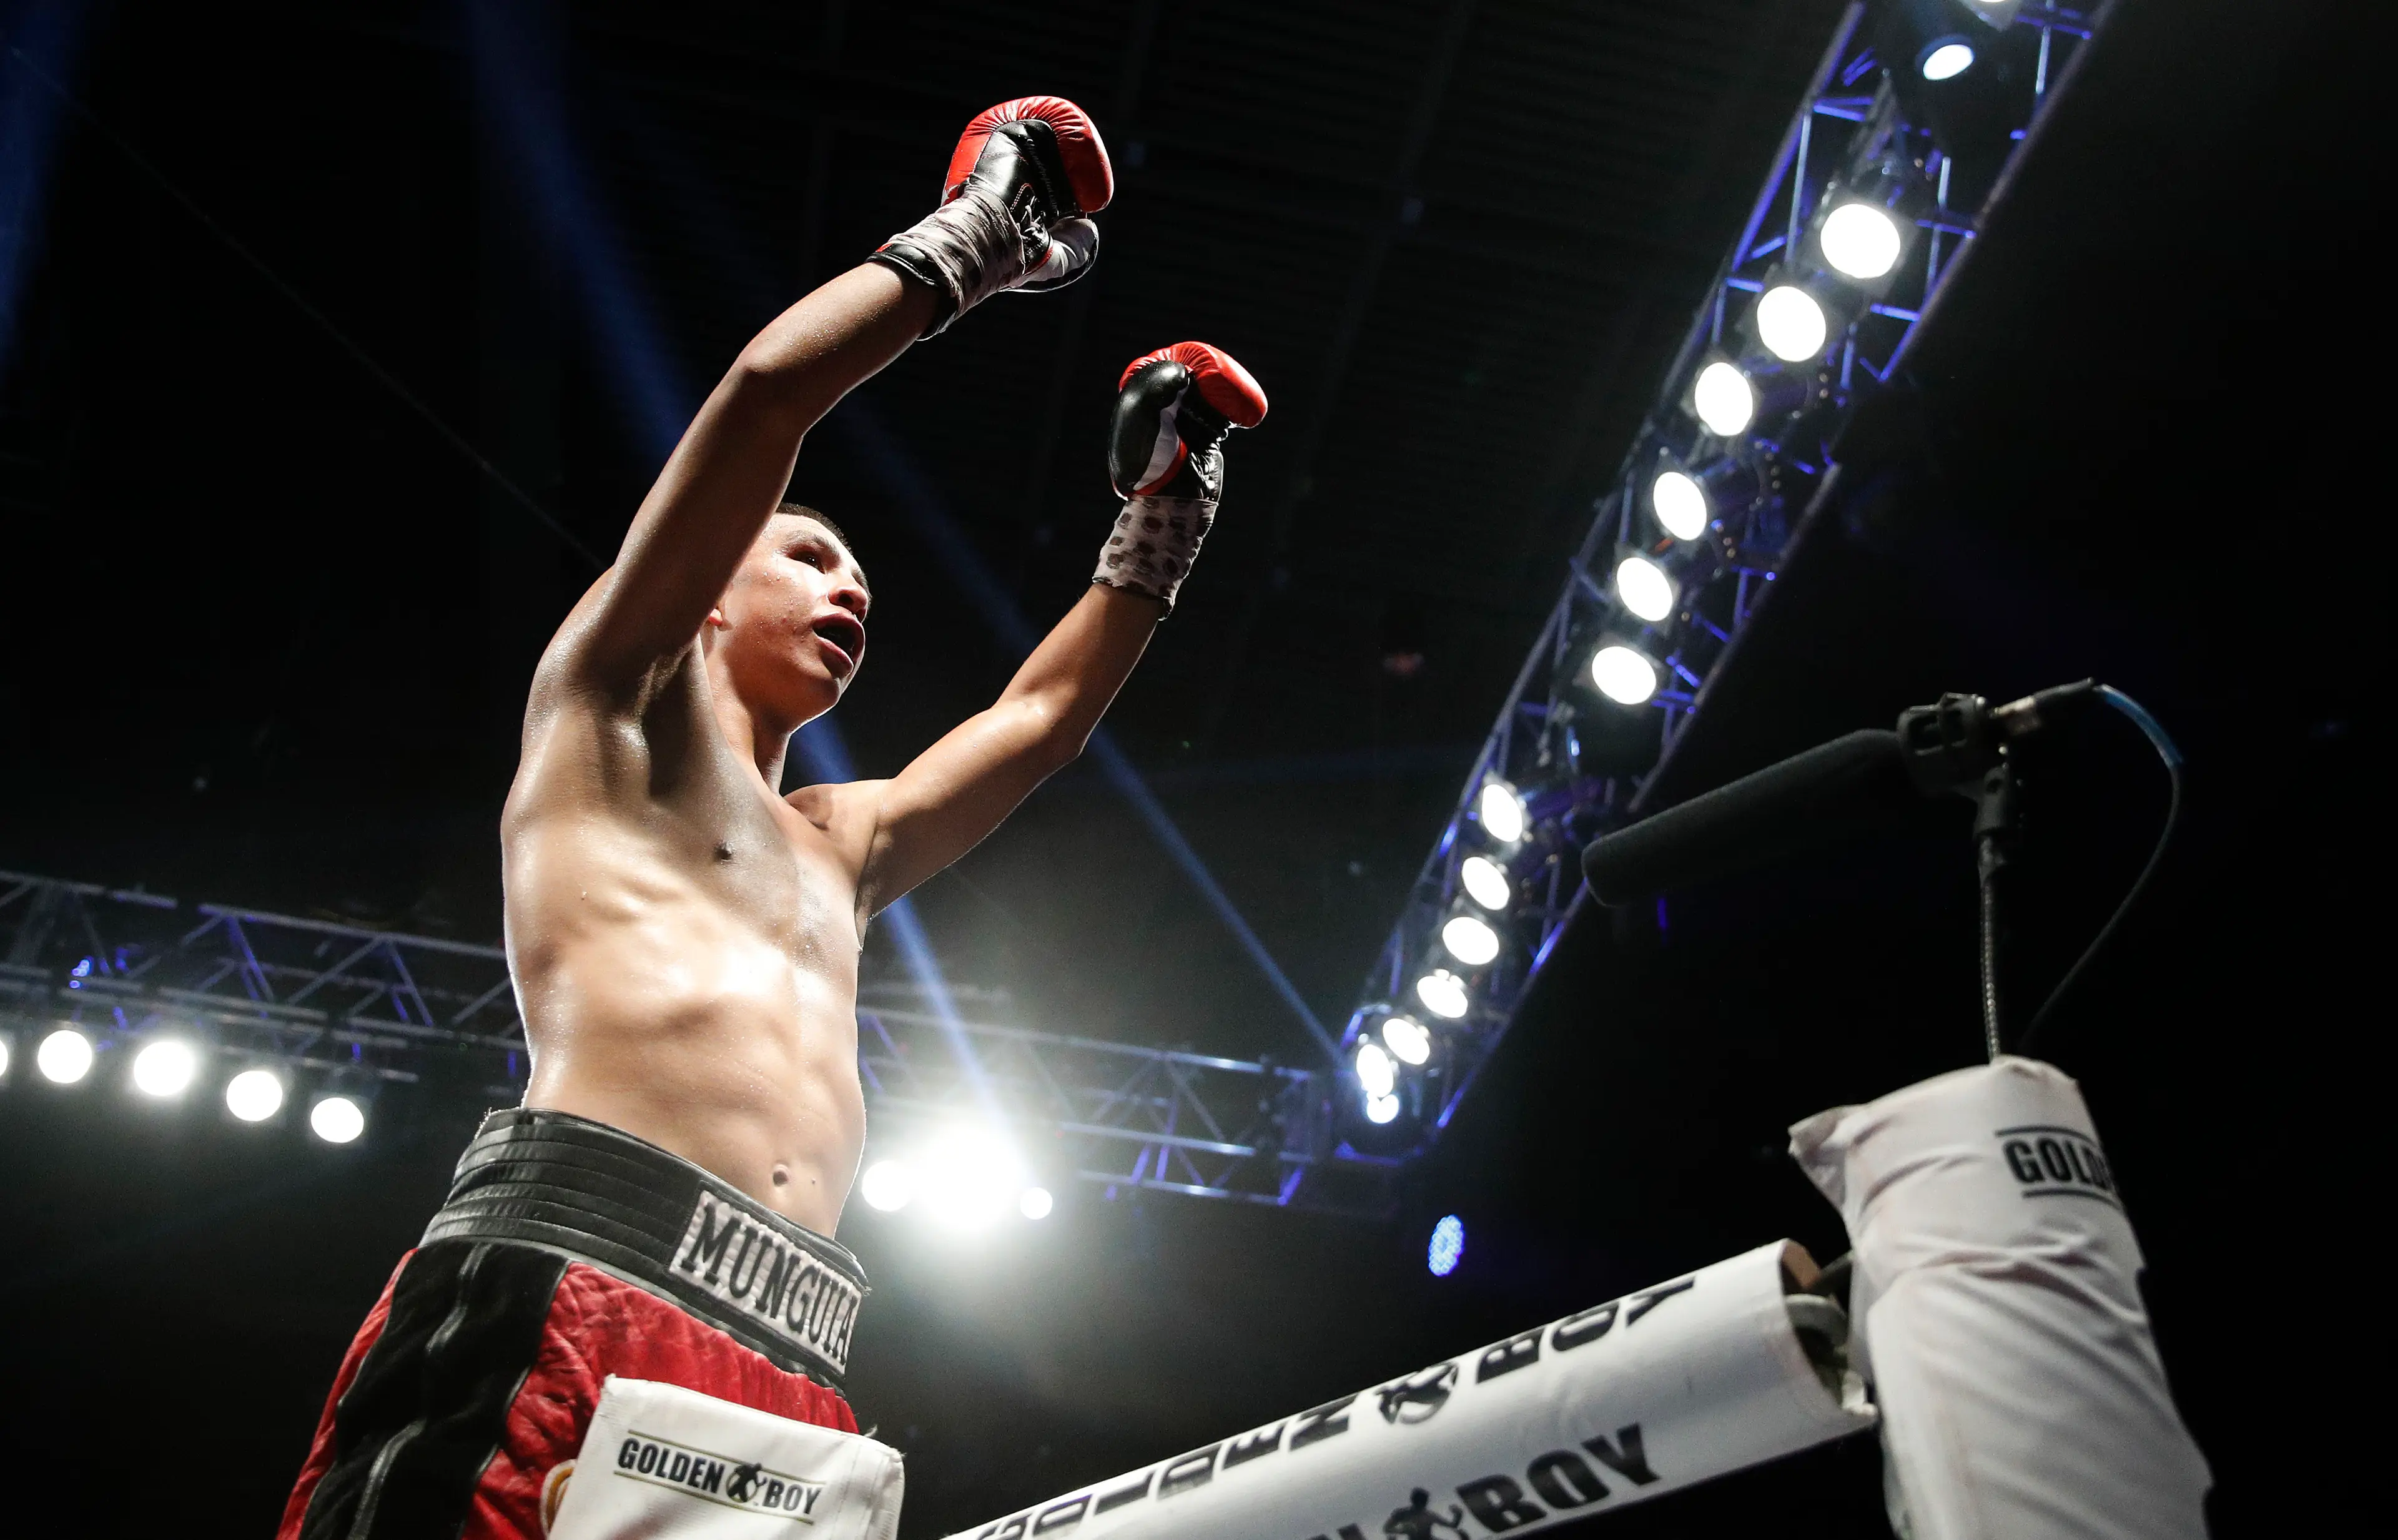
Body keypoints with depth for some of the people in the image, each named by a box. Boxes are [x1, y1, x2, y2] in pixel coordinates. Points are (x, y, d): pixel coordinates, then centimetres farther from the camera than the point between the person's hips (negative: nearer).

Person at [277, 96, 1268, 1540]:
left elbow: (1048, 711, 41)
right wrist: (984, 233, 17)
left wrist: (1163, 510, 42)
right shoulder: (615, 707, 16)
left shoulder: (843, 846, 33)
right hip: (571, 1274, -6)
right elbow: (769, 390, 8)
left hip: (788, 1366, 7)